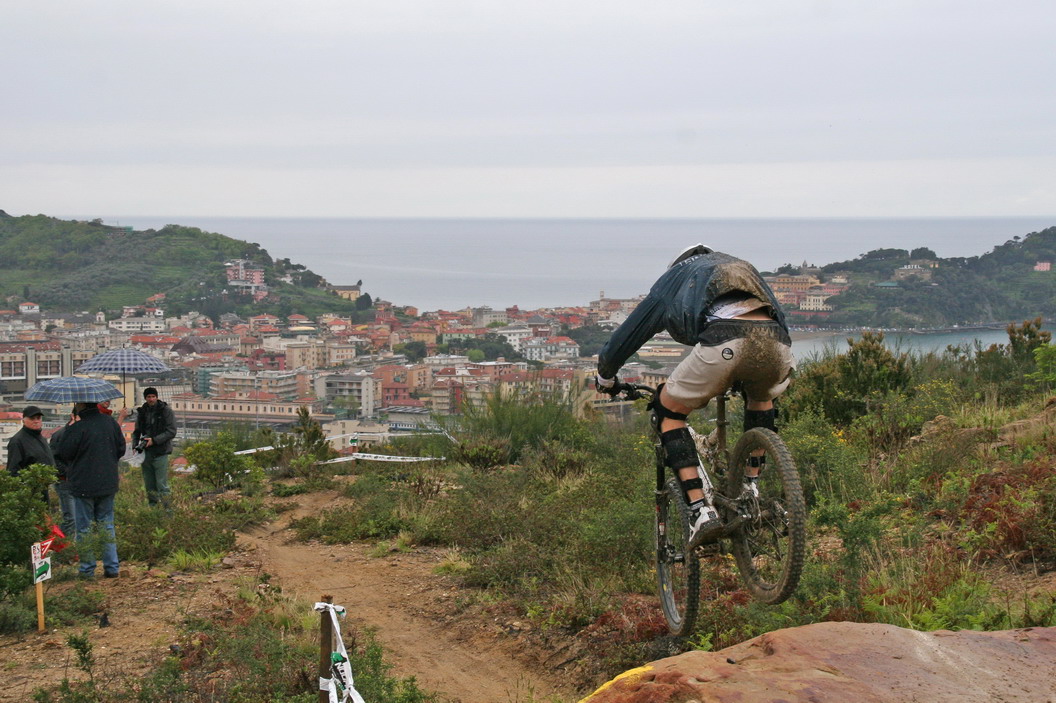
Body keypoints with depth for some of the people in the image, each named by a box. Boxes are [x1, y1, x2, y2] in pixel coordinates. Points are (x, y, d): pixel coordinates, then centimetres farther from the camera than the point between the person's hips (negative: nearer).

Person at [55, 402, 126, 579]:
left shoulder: (78, 427, -19)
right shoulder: (110, 422, 0)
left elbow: (64, 453, -10)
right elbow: (121, 449, 9)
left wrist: (69, 427, -4)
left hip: (84, 486, -5)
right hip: (108, 484, 5)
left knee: (84, 529, 5)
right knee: (107, 526, 14)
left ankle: (87, 569, 9)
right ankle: (112, 567, 13)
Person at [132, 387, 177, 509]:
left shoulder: (166, 411, -4)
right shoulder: (142, 412, 11)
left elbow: (171, 432, -9)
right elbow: (136, 432, 19)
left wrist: (154, 440, -16)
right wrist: (135, 445, 1)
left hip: (160, 453, -5)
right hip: (146, 453, 5)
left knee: (162, 485, -8)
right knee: (149, 486, 10)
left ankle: (166, 509, -5)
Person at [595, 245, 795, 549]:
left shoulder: (672, 278, 33)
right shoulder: (744, 268, 42)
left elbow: (623, 339, 37)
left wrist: (605, 378, 54)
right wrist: (743, 374, 67)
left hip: (722, 342, -4)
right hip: (777, 342, 4)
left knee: (668, 412, 19)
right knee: (762, 397, 38)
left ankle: (700, 509, 4)